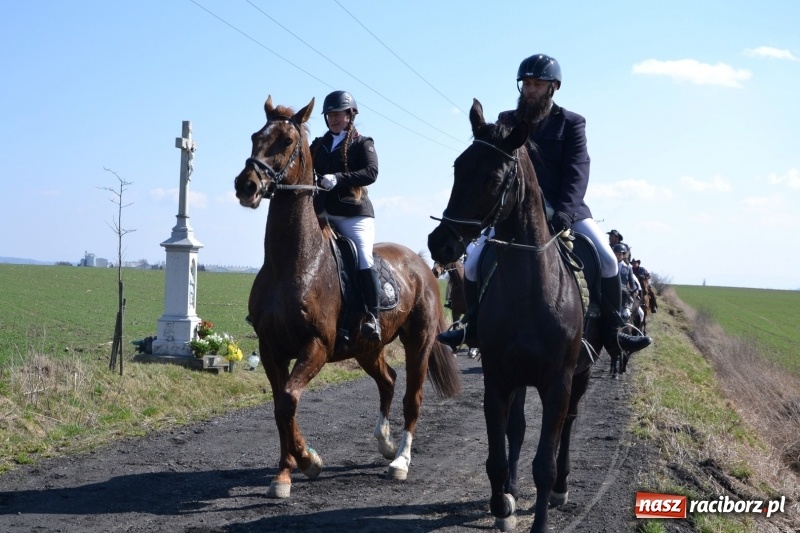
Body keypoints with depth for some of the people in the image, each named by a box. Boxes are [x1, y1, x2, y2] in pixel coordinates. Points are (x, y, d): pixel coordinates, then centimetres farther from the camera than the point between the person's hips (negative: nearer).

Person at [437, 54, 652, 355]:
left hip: (564, 209, -1)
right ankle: (475, 326, 11)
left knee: (606, 259, -17)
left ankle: (611, 330, -3)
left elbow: (577, 172, -10)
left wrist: (564, 212, -26)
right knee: (473, 264, -9)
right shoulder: (507, 122, 9)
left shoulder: (571, 124, 2)